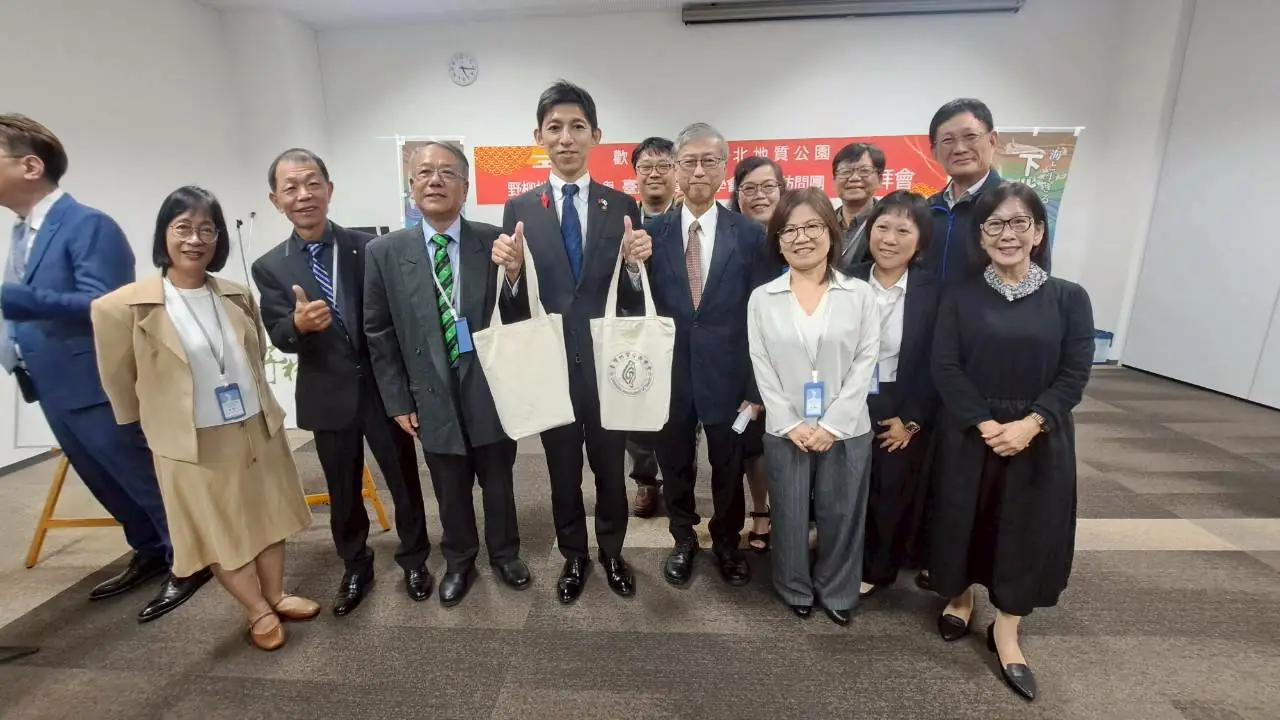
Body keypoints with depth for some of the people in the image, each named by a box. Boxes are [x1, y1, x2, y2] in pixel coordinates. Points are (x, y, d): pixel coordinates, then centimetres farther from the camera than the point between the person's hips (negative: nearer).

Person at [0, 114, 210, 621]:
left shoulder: (88, 225, -16)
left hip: (96, 386, -9)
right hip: (55, 387, 9)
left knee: (143, 479, 2)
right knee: (106, 483, 19)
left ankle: (191, 560, 16)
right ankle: (151, 553, 35)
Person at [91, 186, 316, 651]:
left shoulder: (238, 297, 0)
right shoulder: (124, 307, -13)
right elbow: (119, 384, -2)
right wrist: (158, 423, 8)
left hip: (258, 428, 4)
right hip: (193, 443, -3)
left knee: (268, 515, 16)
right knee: (220, 530, 11)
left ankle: (276, 596, 36)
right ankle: (259, 611, 29)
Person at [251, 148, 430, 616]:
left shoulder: (370, 248, -6)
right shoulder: (270, 267, -1)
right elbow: (279, 337, -9)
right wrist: (299, 322, -33)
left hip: (383, 387, -1)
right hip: (328, 397, 2)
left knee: (404, 480, 12)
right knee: (343, 492, 17)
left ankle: (414, 560, 34)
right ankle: (355, 568, 39)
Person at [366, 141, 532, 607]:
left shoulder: (496, 242, -7)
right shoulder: (385, 252, -4)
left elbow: (519, 318, -8)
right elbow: (379, 334, 1)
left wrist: (514, 274, -28)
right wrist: (398, 401, 0)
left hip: (491, 390, -1)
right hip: (432, 398, 1)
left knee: (498, 481, 18)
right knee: (451, 490, 19)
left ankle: (504, 553, 43)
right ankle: (459, 560, 44)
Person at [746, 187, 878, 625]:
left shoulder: (860, 294, 0)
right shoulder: (762, 299, 1)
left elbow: (865, 362, -4)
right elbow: (762, 368, -1)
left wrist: (832, 424, -12)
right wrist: (792, 425, -9)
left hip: (847, 429, 0)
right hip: (785, 430, 0)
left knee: (841, 515, 12)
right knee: (789, 515, 12)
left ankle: (837, 592, 36)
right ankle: (795, 589, 35)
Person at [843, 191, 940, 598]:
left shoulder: (933, 292, -6)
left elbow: (936, 365, -6)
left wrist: (912, 419, -8)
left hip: (903, 415, -1)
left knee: (894, 496, 12)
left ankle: (880, 569, 35)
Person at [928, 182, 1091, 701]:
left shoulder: (1069, 298, 0)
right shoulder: (961, 297, -2)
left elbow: (1074, 375, -5)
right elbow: (945, 368, -8)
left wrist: (1029, 424, -18)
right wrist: (986, 423, -17)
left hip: (1039, 438, 1)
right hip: (969, 435, 0)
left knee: (1027, 527, 7)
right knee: (963, 518, 10)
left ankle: (1006, 632, 26)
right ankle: (961, 598, 36)